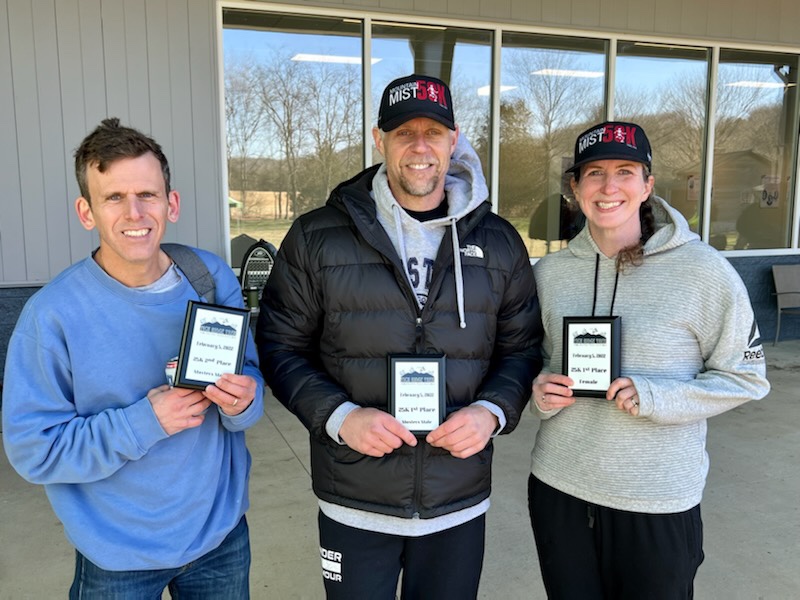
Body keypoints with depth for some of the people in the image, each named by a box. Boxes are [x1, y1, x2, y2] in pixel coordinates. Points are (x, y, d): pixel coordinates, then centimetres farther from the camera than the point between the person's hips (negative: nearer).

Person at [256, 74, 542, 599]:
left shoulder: (498, 242, 1)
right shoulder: (318, 238, -6)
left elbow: (524, 348, 7)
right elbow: (280, 345, -1)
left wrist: (493, 411, -11)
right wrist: (338, 417, -16)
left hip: (461, 505, 2)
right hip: (353, 506, -1)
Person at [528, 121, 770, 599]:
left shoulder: (702, 269, -11)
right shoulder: (550, 272, 0)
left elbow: (746, 376, -5)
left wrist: (653, 398, -19)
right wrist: (542, 392, -9)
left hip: (660, 502, -3)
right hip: (558, 489, 3)